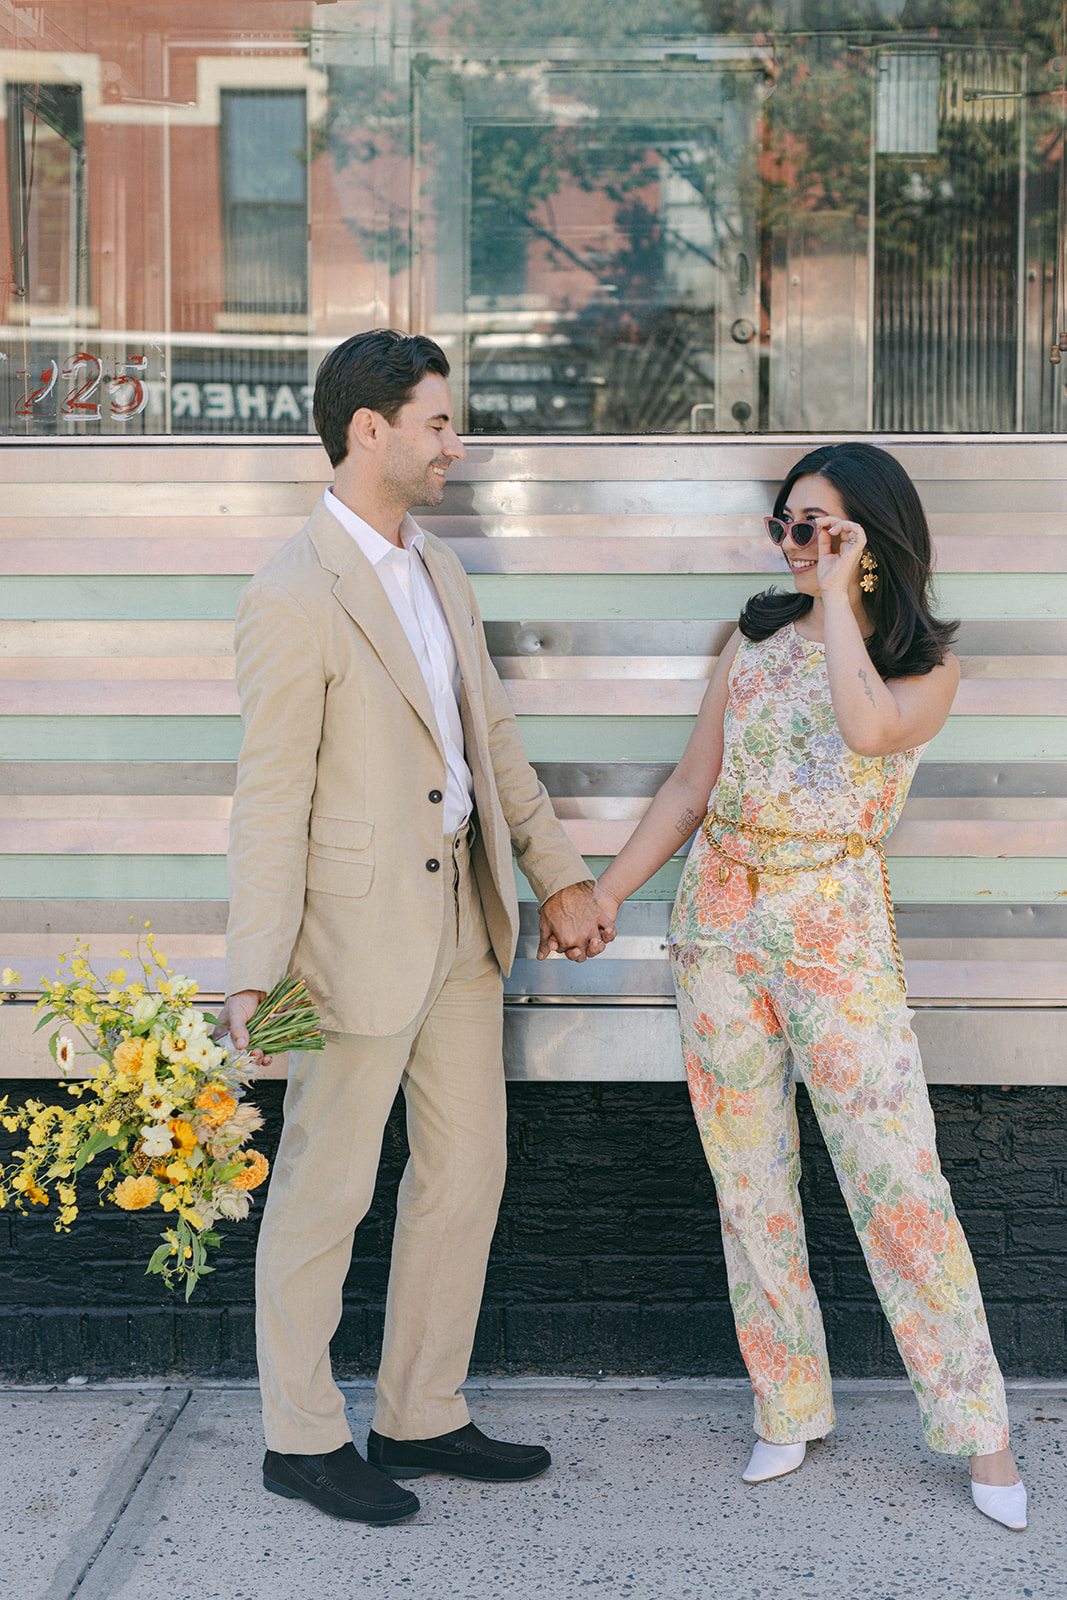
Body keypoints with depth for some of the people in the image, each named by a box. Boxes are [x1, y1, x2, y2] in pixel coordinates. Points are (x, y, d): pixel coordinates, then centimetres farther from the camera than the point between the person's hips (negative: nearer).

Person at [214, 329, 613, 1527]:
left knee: (466, 1168, 14)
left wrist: (557, 874, 16)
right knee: (324, 1190, 6)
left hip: (462, 918, 9)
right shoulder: (293, 598, -16)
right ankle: (300, 1439, 24)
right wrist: (254, 972, -18)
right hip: (360, 929, -8)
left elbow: (494, 736, 16)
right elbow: (269, 798, -17)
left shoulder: (438, 571, 10)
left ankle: (421, 1416, 29)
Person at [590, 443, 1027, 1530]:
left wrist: (837, 593, -15)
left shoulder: (927, 664, -2)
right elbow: (691, 786, 13)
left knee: (898, 1179, -4)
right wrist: (607, 893, 10)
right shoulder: (756, 636, 9)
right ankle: (789, 1406, 25)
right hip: (718, 919, 4)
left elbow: (869, 726, -25)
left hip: (836, 931, -4)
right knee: (747, 1179, 9)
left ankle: (977, 1425, 12)